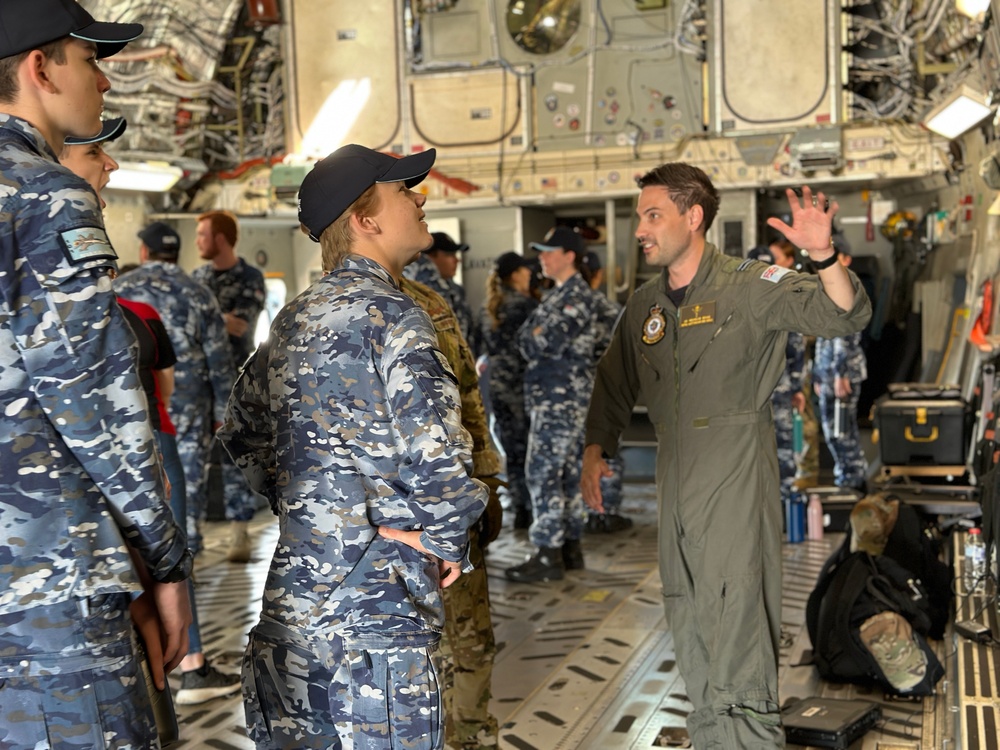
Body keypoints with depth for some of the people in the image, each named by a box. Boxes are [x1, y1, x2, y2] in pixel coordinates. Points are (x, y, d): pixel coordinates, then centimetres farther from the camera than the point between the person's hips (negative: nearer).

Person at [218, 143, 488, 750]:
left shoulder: (292, 320, 12)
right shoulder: (390, 315, -13)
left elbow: (242, 435, 21)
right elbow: (437, 455, -21)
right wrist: (447, 539, -5)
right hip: (372, 607, -8)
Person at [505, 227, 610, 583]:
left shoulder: (577, 296, -12)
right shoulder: (559, 295, 19)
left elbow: (546, 343, -20)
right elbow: (527, 338, 19)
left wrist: (533, 336, -2)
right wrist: (537, 336, 0)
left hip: (561, 398, -10)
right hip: (551, 396, 10)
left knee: (543, 473, -10)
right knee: (565, 473, 12)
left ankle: (548, 555, -8)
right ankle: (570, 547, 19)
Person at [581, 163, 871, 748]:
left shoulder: (750, 286, -7)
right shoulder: (644, 305, 11)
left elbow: (847, 315, -16)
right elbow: (615, 386, 19)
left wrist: (823, 255, -34)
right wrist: (596, 450, 6)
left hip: (737, 479, -6)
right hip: (676, 481, 6)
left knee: (739, 618, -9)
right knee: (690, 632, 15)